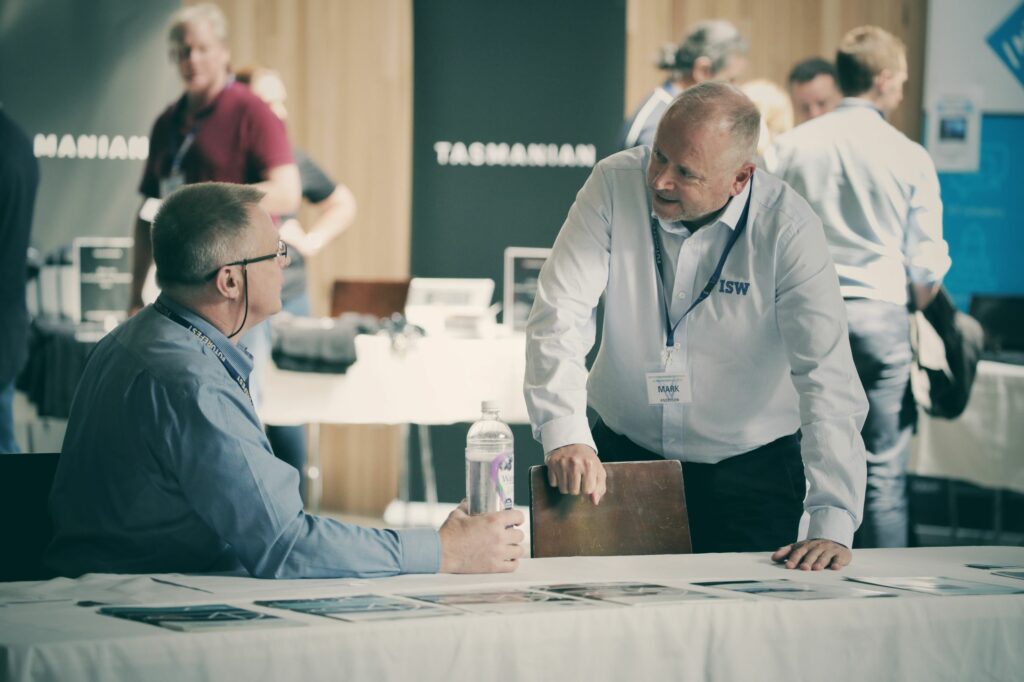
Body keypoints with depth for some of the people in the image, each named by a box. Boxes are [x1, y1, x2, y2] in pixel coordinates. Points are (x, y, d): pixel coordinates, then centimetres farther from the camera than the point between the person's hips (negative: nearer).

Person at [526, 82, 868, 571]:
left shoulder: (787, 228, -18)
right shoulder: (614, 186, -12)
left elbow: (827, 376, -22)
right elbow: (558, 315, -15)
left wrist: (832, 524, -31)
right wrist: (565, 434, -31)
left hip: (750, 471, -1)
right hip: (626, 454, 2)